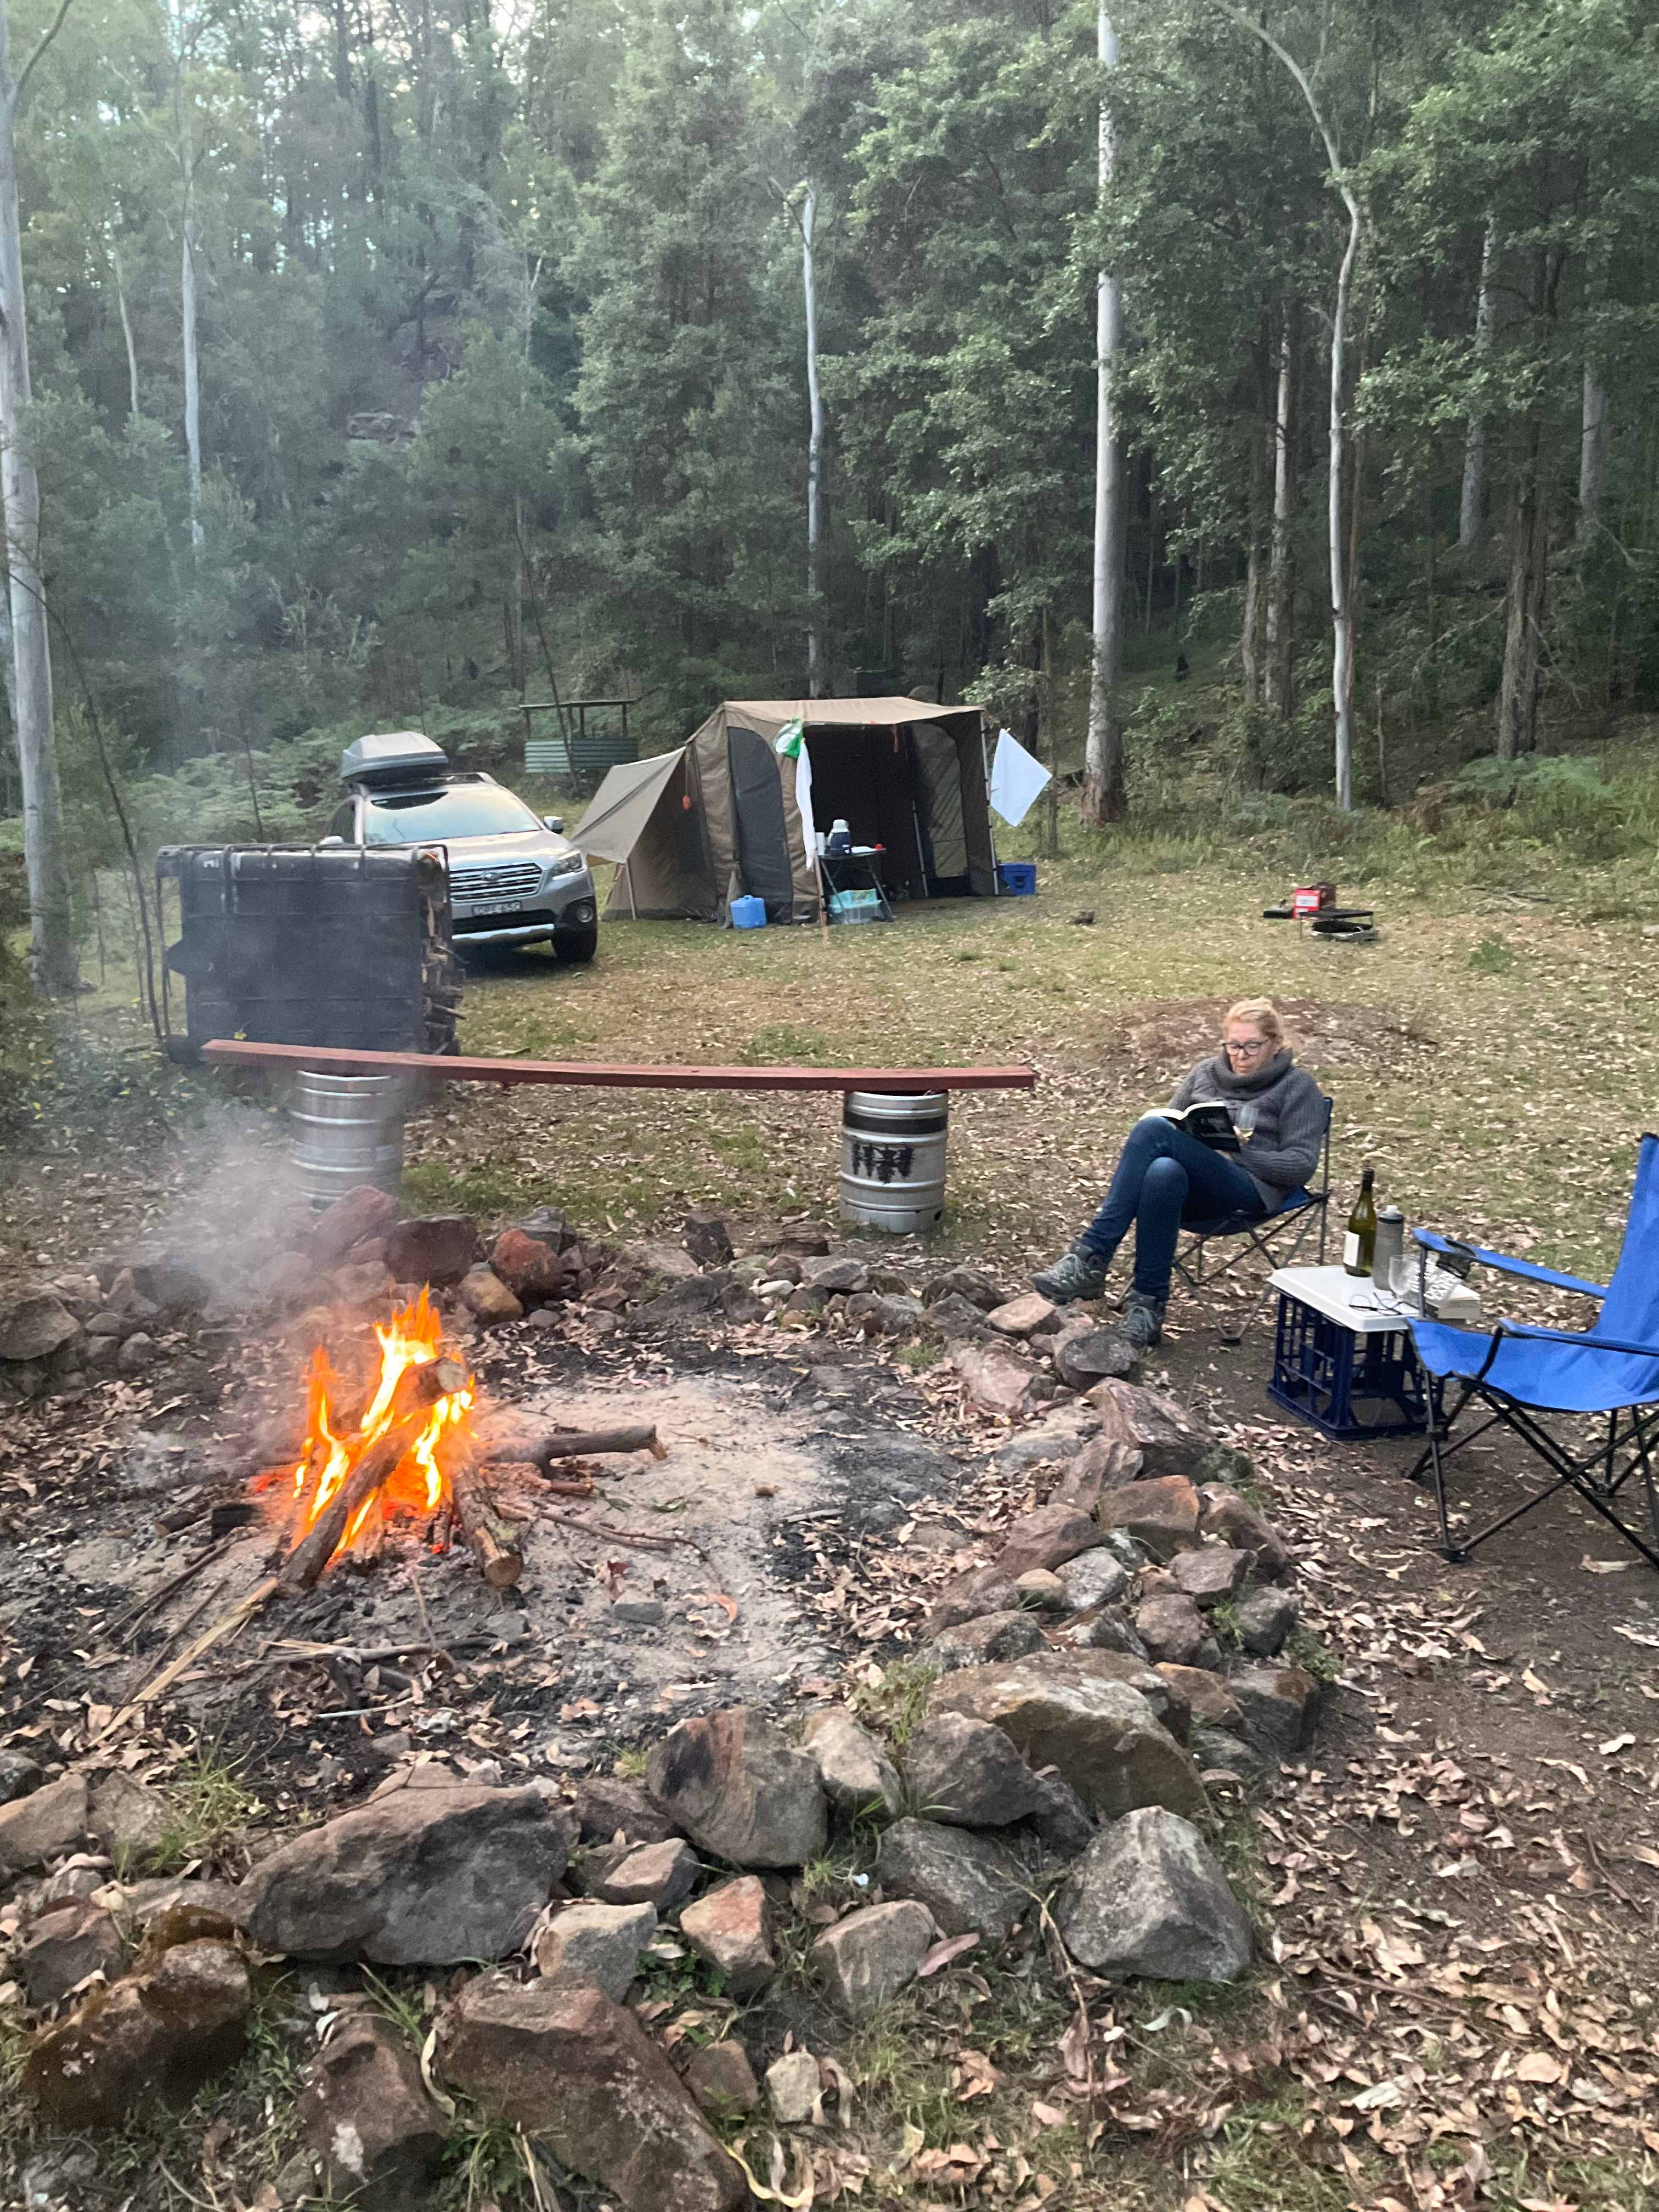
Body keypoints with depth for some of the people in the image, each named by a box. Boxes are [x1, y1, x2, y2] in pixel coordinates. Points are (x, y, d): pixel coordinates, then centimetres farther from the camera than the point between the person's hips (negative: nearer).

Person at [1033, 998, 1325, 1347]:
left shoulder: (1298, 1087, 10)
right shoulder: (1205, 1073, 24)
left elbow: (1301, 1165, 1)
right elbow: (1170, 1123, 26)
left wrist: (1238, 1152, -11)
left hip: (1251, 1192, -4)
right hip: (1193, 1191, 4)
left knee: (1153, 1130, -30)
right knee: (1163, 1172, -37)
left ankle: (1092, 1255, -33)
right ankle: (1149, 1305, -37)